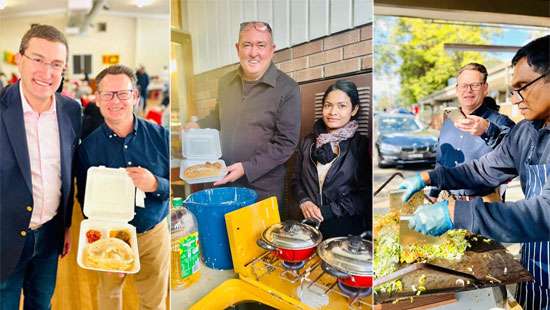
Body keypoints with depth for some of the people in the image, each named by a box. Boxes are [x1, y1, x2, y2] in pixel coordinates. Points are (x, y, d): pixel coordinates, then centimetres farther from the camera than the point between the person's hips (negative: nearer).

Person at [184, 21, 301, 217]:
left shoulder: (286, 89, -12)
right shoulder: (226, 82, 6)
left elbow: (287, 142, -14)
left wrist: (247, 168, -19)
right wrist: (198, 126, 3)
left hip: (263, 189, -4)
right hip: (221, 182, 5)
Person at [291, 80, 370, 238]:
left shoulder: (362, 145, -2)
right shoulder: (309, 142, 9)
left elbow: (365, 195, -4)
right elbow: (296, 179, 15)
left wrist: (326, 211, -10)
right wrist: (304, 201, -4)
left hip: (346, 229, -3)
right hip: (310, 224, 3)